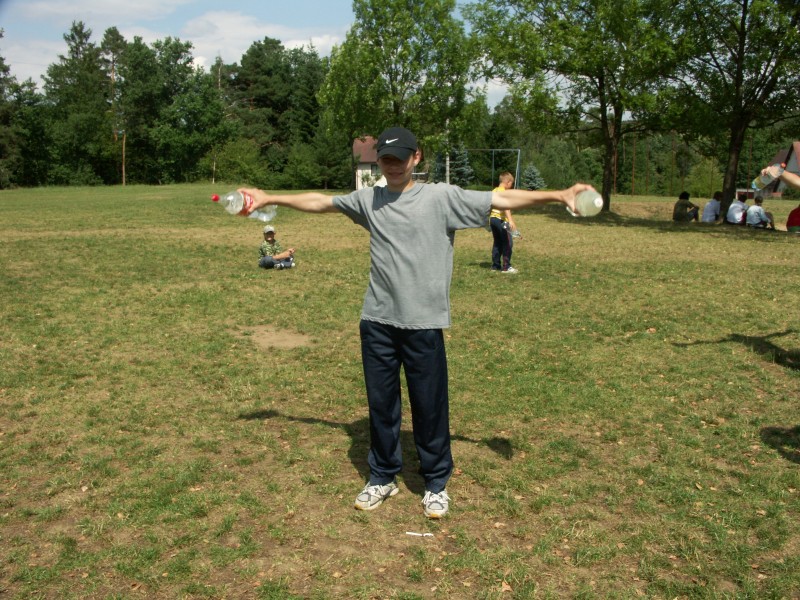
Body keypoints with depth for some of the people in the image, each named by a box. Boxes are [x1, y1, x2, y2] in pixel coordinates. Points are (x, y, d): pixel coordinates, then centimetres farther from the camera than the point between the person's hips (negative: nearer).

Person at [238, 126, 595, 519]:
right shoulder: (368, 200, 10)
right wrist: (270, 198, 25)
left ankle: (436, 484, 24)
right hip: (377, 322, 4)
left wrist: (559, 195, -16)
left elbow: (504, 199, -7)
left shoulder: (442, 197, -2)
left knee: (430, 405, 5)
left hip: (424, 324, -3)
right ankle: (383, 478, 31)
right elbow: (318, 202, 21)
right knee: (380, 403, 13)